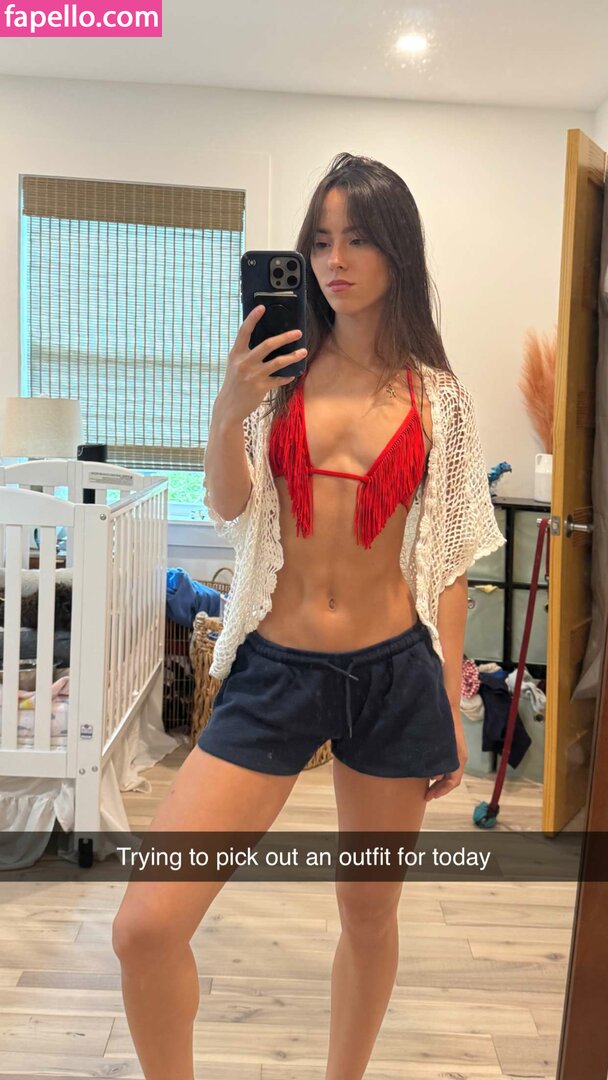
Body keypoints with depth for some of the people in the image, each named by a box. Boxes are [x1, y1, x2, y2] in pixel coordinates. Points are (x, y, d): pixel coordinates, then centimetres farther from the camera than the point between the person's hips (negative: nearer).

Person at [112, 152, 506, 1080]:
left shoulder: (439, 397, 3)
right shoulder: (275, 366, 4)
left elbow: (447, 561, 6)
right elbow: (228, 508, -3)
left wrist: (453, 708, 5)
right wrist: (228, 412, -22)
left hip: (394, 672, 1)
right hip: (275, 667, 0)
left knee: (370, 911, 15)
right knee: (146, 926, -8)